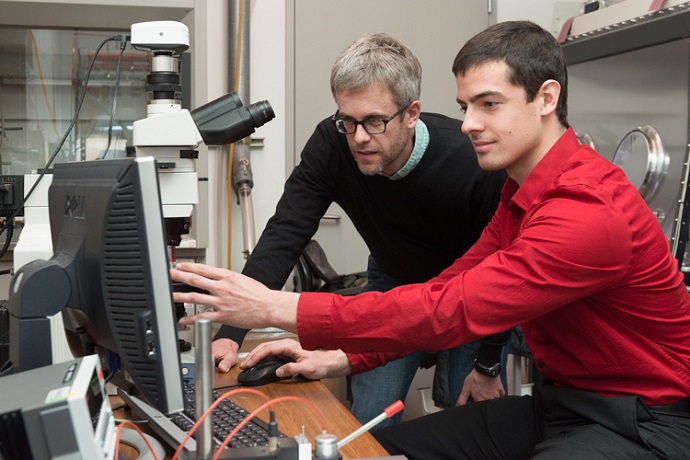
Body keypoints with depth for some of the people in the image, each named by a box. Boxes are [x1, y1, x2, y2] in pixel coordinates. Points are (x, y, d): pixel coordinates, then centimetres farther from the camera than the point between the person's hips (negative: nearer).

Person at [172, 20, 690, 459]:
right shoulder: (523, 192, 7)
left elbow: (449, 310, -29)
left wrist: (279, 309, -28)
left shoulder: (589, 213, -26)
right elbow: (452, 284, 5)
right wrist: (343, 358, -6)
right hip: (558, 402, 9)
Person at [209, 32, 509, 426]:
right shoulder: (331, 145, -25)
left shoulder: (475, 161, -32)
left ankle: (450, 372, 28)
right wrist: (231, 334, -35)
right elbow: (283, 237, -25)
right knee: (369, 423, -3)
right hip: (394, 282, 2)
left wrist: (489, 366, -13)